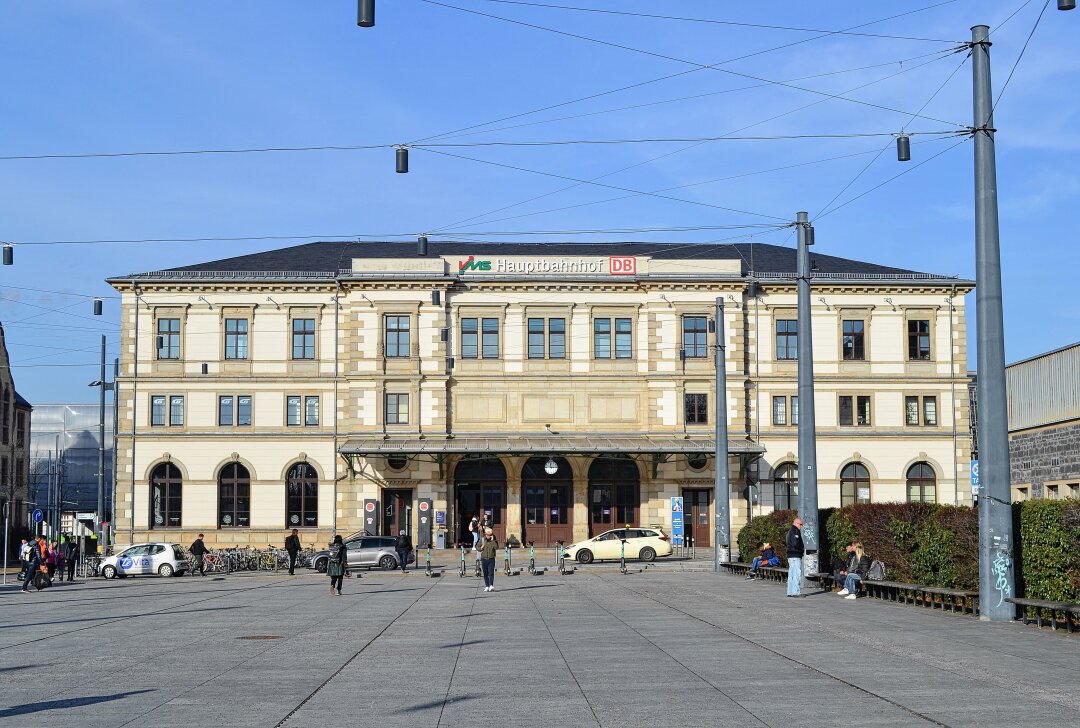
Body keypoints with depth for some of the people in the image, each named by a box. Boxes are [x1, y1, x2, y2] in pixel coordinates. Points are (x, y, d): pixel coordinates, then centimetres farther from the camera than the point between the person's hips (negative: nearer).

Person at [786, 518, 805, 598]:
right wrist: (803, 548, -6)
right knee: (797, 574, -10)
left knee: (791, 574, 12)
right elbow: (795, 544, -23)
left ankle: (790, 592, 16)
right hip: (796, 556, -11)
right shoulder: (795, 531, -13)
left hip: (791, 556, 11)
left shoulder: (790, 531, 20)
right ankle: (796, 592, -13)